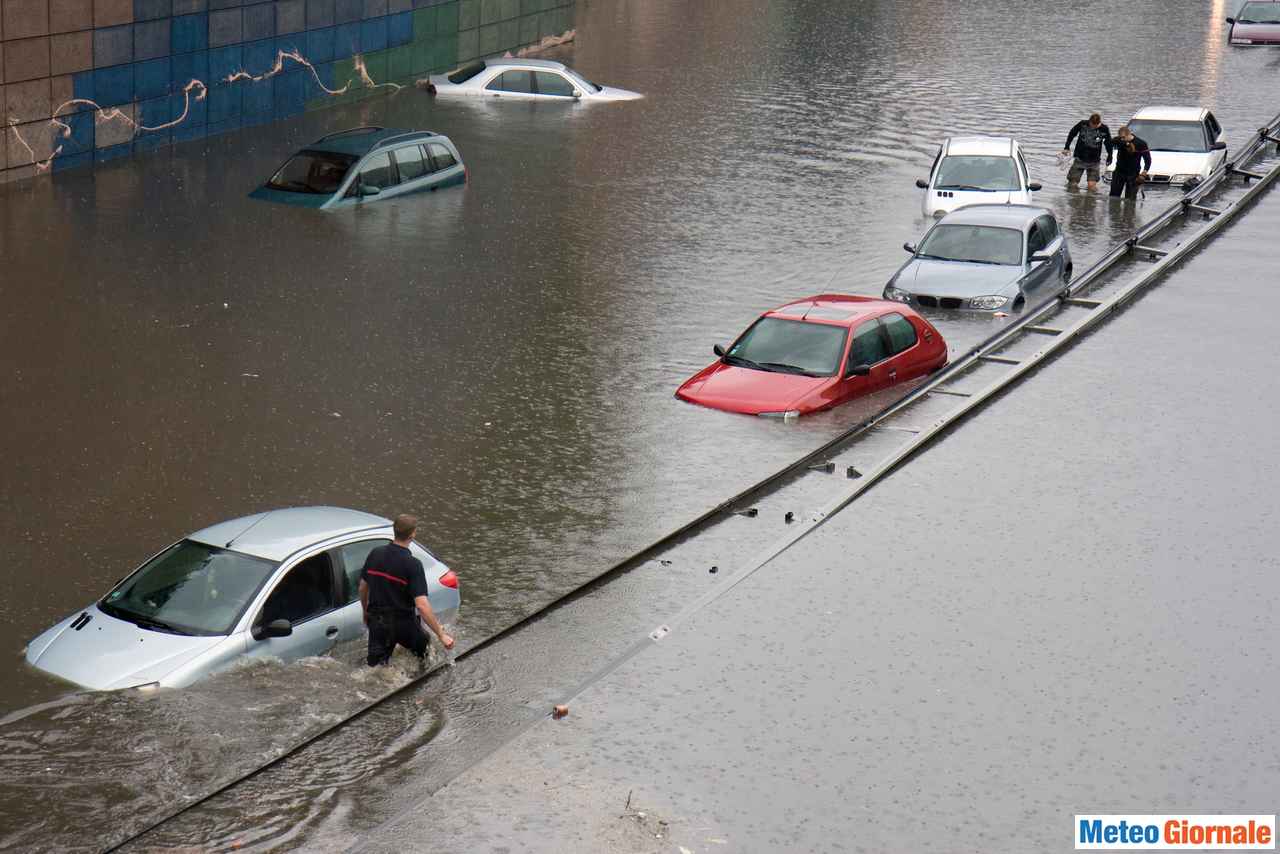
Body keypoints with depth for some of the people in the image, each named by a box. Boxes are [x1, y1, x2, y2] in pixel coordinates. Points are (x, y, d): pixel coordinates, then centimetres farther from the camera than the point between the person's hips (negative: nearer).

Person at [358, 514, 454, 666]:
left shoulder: (375, 554, -5)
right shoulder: (413, 565, -21)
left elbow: (363, 588, 8)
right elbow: (421, 605, -27)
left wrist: (366, 612, 26)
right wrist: (441, 634, -24)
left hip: (377, 621, 3)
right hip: (404, 624, -3)